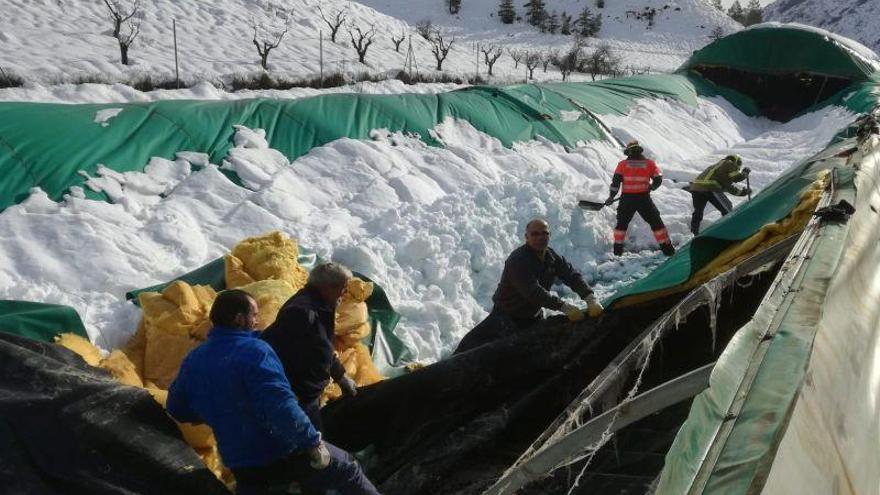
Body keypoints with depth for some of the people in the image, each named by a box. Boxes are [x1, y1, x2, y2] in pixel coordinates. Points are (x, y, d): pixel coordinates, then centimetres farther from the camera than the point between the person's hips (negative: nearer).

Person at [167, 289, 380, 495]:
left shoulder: (193, 360, 4)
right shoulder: (254, 350, -18)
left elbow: (176, 408, 18)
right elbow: (280, 405, -29)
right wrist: (312, 442, -21)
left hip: (238, 461, 6)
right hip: (282, 453, -5)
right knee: (348, 469, 14)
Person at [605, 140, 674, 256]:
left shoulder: (623, 164, 2)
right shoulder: (649, 163, 3)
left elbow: (616, 181, -3)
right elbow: (658, 179, 5)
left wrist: (611, 196, 4)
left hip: (627, 199, 1)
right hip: (644, 198, -1)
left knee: (622, 223, 18)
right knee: (656, 223, 8)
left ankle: (617, 249, 18)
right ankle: (667, 248, 7)